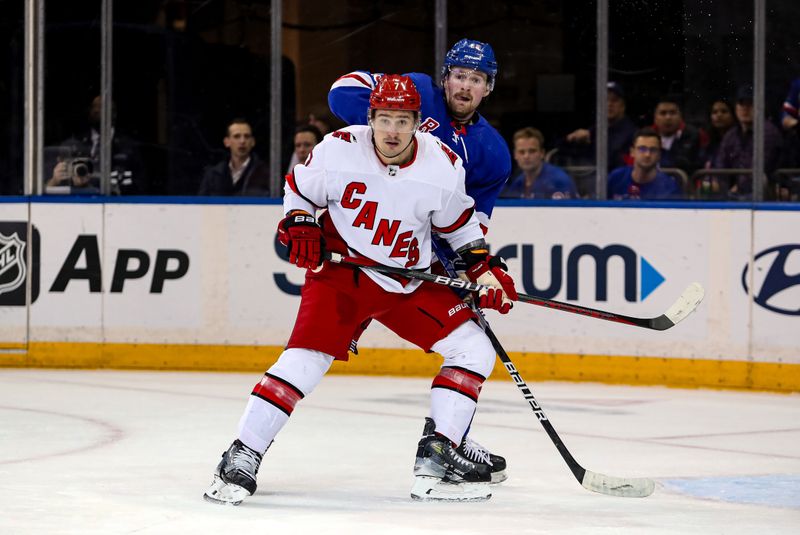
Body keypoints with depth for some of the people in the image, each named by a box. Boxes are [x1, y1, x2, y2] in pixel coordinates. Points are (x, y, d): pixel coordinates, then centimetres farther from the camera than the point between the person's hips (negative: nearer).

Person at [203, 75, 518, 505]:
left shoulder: (444, 166, -10)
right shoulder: (338, 150, -16)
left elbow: (459, 224, 7)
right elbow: (299, 188, 3)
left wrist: (483, 267, -2)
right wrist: (298, 226, -13)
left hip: (410, 283, 4)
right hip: (341, 271, -3)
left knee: (474, 349, -7)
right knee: (306, 357, -20)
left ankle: (436, 458, -4)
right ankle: (242, 457, -12)